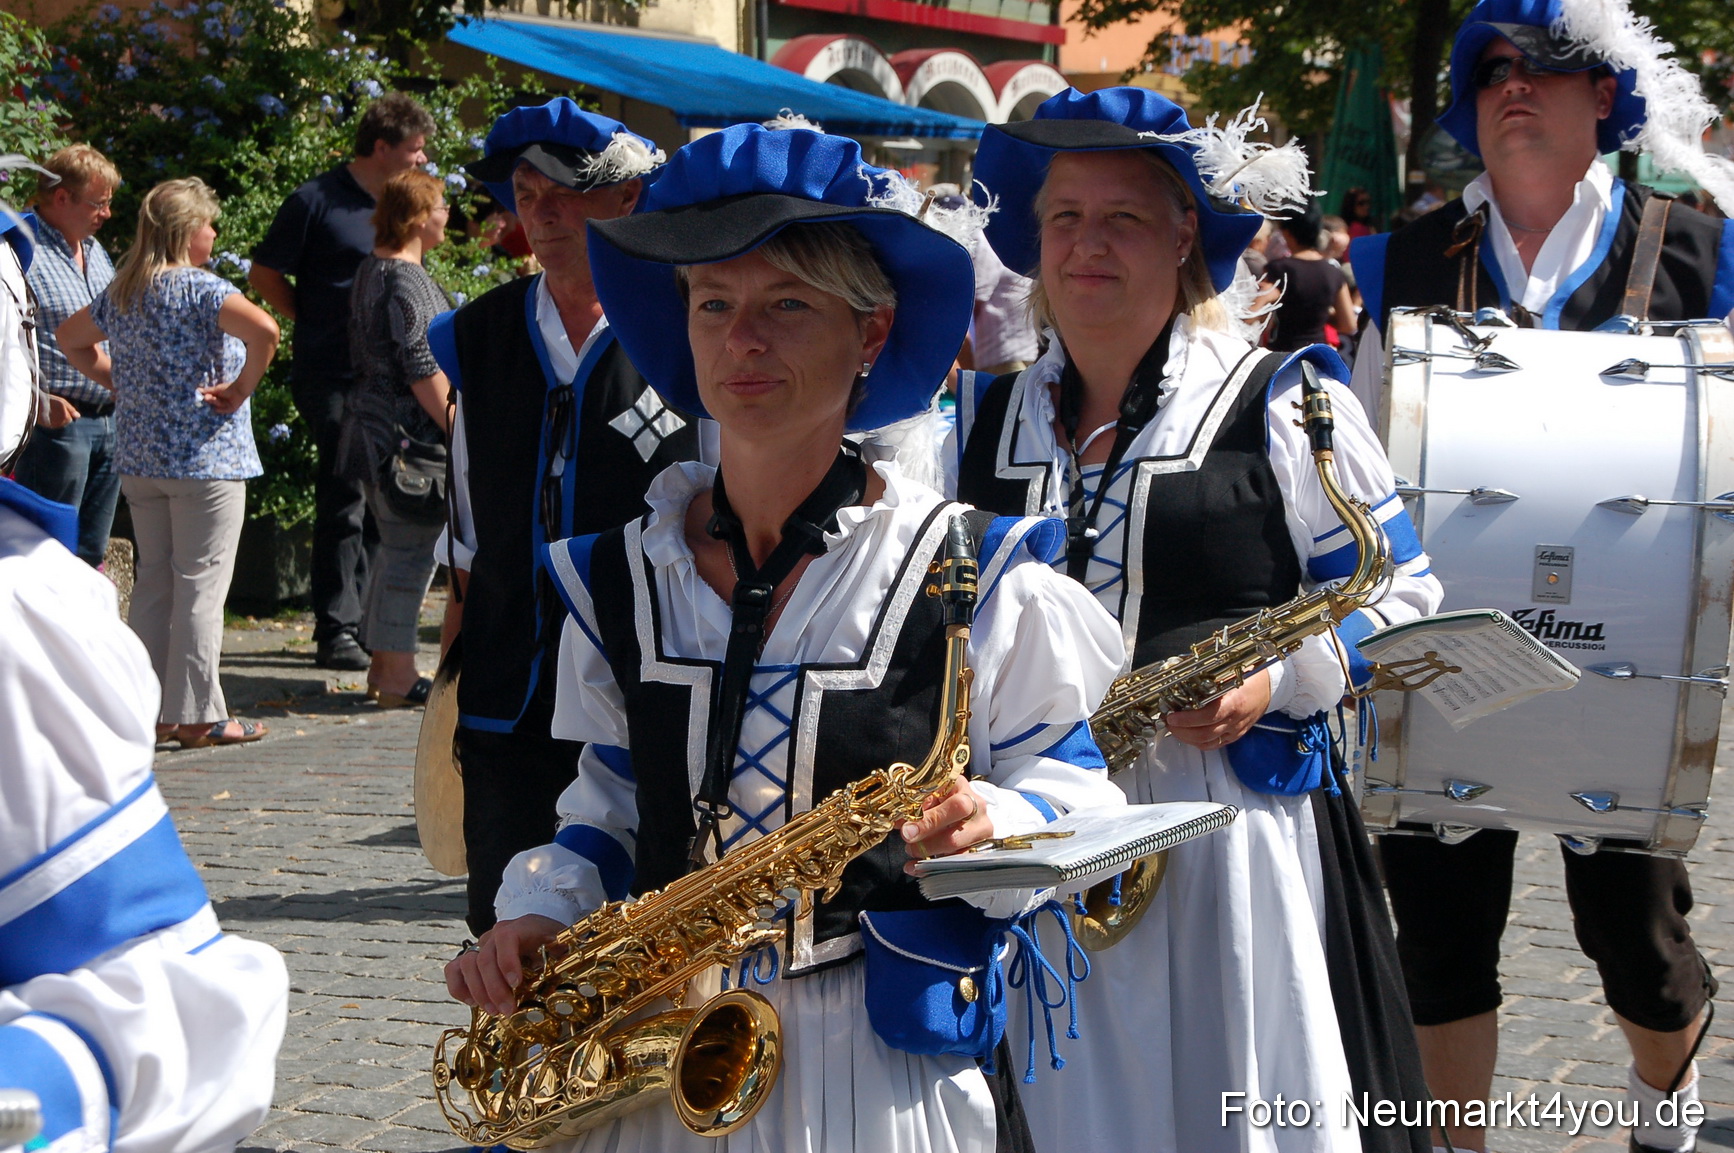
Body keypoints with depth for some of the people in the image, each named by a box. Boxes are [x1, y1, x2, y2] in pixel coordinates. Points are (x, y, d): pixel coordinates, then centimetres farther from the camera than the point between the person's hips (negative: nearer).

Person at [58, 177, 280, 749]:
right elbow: (263, 330, -30)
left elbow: (70, 338, 25)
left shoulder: (119, 293, 9)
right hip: (205, 462, -7)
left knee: (152, 584, 13)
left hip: (139, 460, 7)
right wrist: (242, 387, -16)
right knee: (200, 588, -2)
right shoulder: (202, 289, -13)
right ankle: (196, 716, 1)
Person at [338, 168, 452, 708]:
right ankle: (398, 673, -2)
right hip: (409, 434, -10)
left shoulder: (371, 269, 14)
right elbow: (422, 368, -20)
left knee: (397, 550, 16)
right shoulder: (407, 279, -16)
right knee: (412, 551, -5)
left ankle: (383, 665, 22)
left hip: (373, 422, 10)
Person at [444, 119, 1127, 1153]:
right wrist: (544, 911, -3)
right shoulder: (618, 582, 5)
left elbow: (1070, 786, -1)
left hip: (886, 1067, -3)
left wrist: (990, 828, -21)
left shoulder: (974, 574, -8)